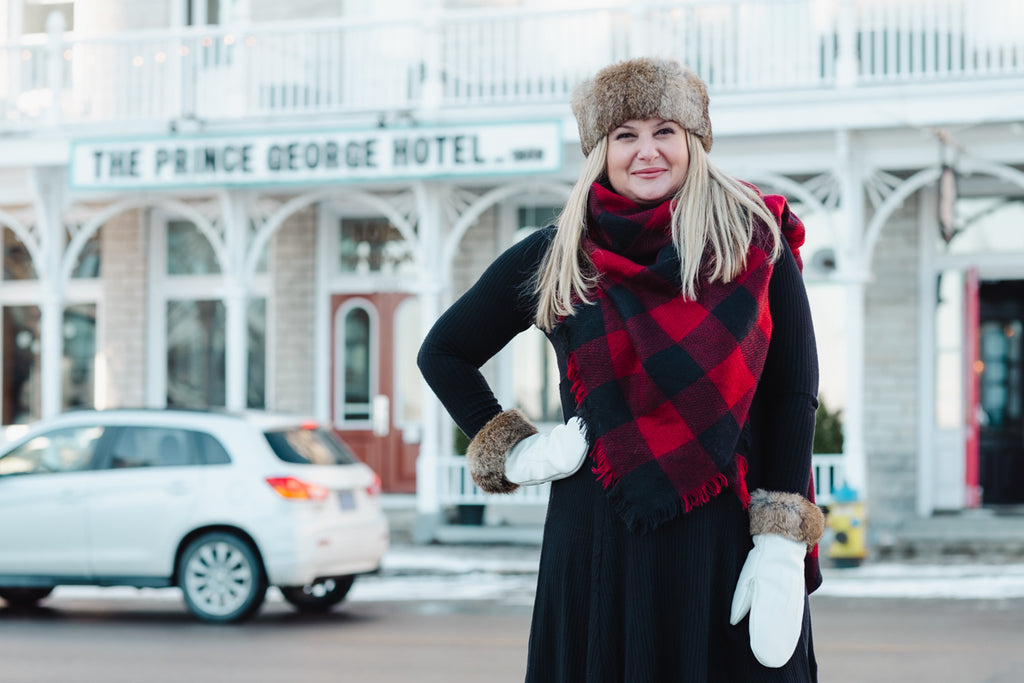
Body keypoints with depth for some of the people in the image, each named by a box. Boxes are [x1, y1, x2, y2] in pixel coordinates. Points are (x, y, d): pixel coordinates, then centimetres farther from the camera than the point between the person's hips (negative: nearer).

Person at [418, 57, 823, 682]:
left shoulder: (756, 243, 3)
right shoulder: (553, 259, 7)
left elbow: (792, 395, -1)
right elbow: (443, 352, 19)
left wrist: (782, 547, -9)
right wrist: (510, 454, 6)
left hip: (728, 541, -1)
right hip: (599, 543, 1)